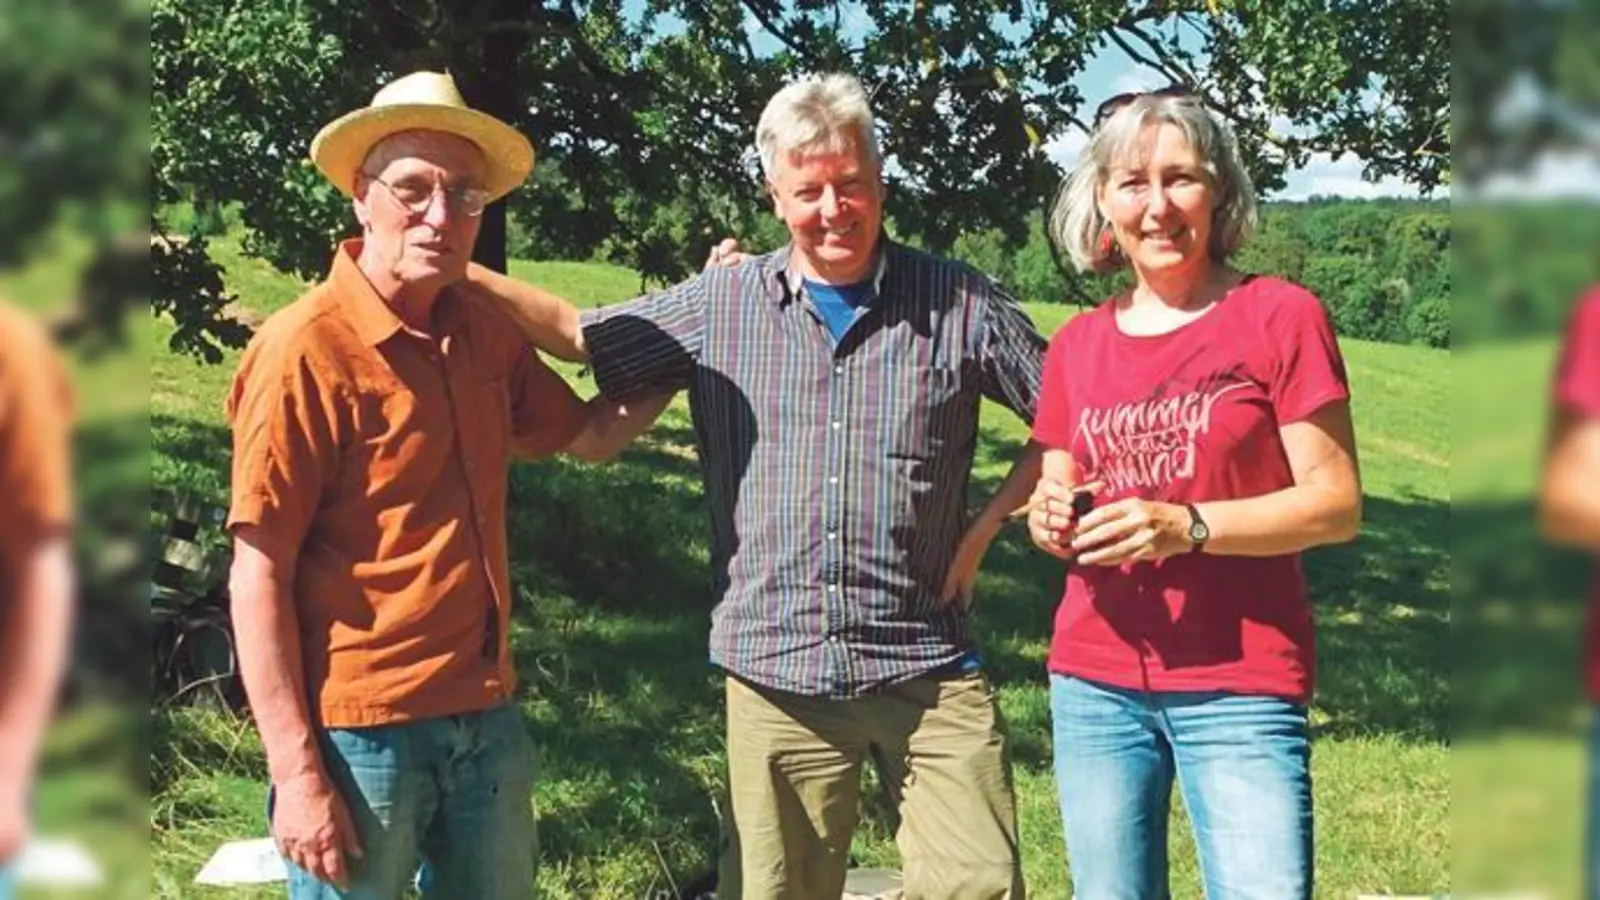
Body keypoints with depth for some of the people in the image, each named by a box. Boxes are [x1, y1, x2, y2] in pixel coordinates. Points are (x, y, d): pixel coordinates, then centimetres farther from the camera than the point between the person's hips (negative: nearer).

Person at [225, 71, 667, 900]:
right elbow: (258, 574, -15)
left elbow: (590, 434, 20)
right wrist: (296, 773, -17)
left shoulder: (480, 328, 5)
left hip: (487, 716, 7)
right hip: (361, 731, -6)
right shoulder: (306, 351, -15)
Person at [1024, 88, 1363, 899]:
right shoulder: (1076, 345, 9)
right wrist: (1049, 519, -6)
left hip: (1242, 688, -4)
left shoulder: (1279, 317, -4)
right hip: (1094, 685, 4)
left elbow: (1337, 504, -8)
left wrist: (1186, 527, -20)